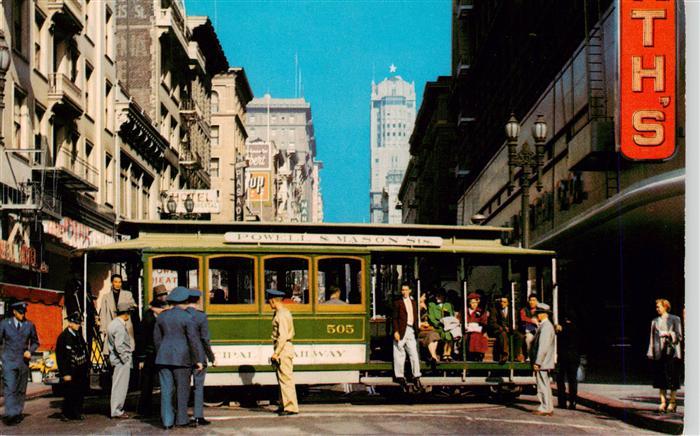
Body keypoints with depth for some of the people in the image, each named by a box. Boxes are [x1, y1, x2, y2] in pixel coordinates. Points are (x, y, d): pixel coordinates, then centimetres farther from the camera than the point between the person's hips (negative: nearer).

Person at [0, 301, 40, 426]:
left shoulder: (29, 325, 7)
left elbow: (35, 342, 16)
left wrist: (30, 351, -3)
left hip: (23, 361, 3)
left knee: (21, 390, 7)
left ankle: (17, 414, 15)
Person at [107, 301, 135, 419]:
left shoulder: (112, 324, 11)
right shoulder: (120, 326, -18)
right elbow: (119, 345, -25)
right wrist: (125, 358, -17)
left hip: (115, 359, 10)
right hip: (121, 360, -10)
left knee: (117, 385, 16)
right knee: (120, 386, -4)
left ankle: (116, 409, 23)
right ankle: (116, 411, 0)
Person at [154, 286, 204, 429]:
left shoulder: (161, 316, 7)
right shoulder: (187, 318, -8)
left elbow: (157, 338, 13)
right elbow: (194, 340, -10)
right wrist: (199, 360, -6)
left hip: (164, 357, 4)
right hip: (181, 357, -4)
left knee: (166, 390, 4)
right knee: (182, 389, 7)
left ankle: (167, 421, 2)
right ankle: (181, 420, 11)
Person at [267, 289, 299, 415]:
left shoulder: (281, 314, -15)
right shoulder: (285, 312, 17)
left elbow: (283, 336, -22)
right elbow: (291, 333, 22)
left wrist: (276, 353, -20)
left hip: (283, 349, -11)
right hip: (284, 349, 11)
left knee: (286, 378, -9)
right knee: (282, 378, 15)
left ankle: (291, 407, -9)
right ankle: (284, 405, 21)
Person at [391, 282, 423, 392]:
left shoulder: (413, 303, 18)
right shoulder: (397, 303, 2)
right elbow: (394, 318, -3)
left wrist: (416, 330, 12)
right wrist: (395, 331, -12)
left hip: (411, 331, 4)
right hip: (401, 331, -4)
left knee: (414, 354, 1)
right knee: (400, 355, 0)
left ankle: (416, 378, 5)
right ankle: (400, 378, 7)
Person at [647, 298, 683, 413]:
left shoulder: (675, 319, 2)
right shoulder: (655, 321, 14)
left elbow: (679, 336, -1)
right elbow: (652, 337, 14)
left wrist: (669, 334, -18)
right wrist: (651, 352, 6)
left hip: (671, 352, -4)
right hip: (658, 353, 4)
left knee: (672, 377, -4)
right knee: (660, 377, 2)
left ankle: (672, 402, 2)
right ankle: (663, 402, 6)